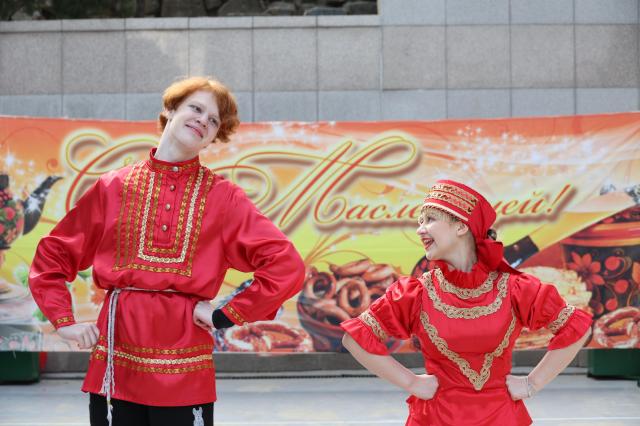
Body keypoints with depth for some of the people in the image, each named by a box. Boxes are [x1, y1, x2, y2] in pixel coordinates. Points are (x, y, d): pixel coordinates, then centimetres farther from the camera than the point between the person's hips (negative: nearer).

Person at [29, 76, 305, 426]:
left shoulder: (223, 196, 3)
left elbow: (286, 266, -4)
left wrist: (227, 316, -7)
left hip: (183, 366, -1)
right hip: (115, 362, 2)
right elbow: (52, 256, 16)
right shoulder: (114, 187, 8)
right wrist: (64, 321, 5)